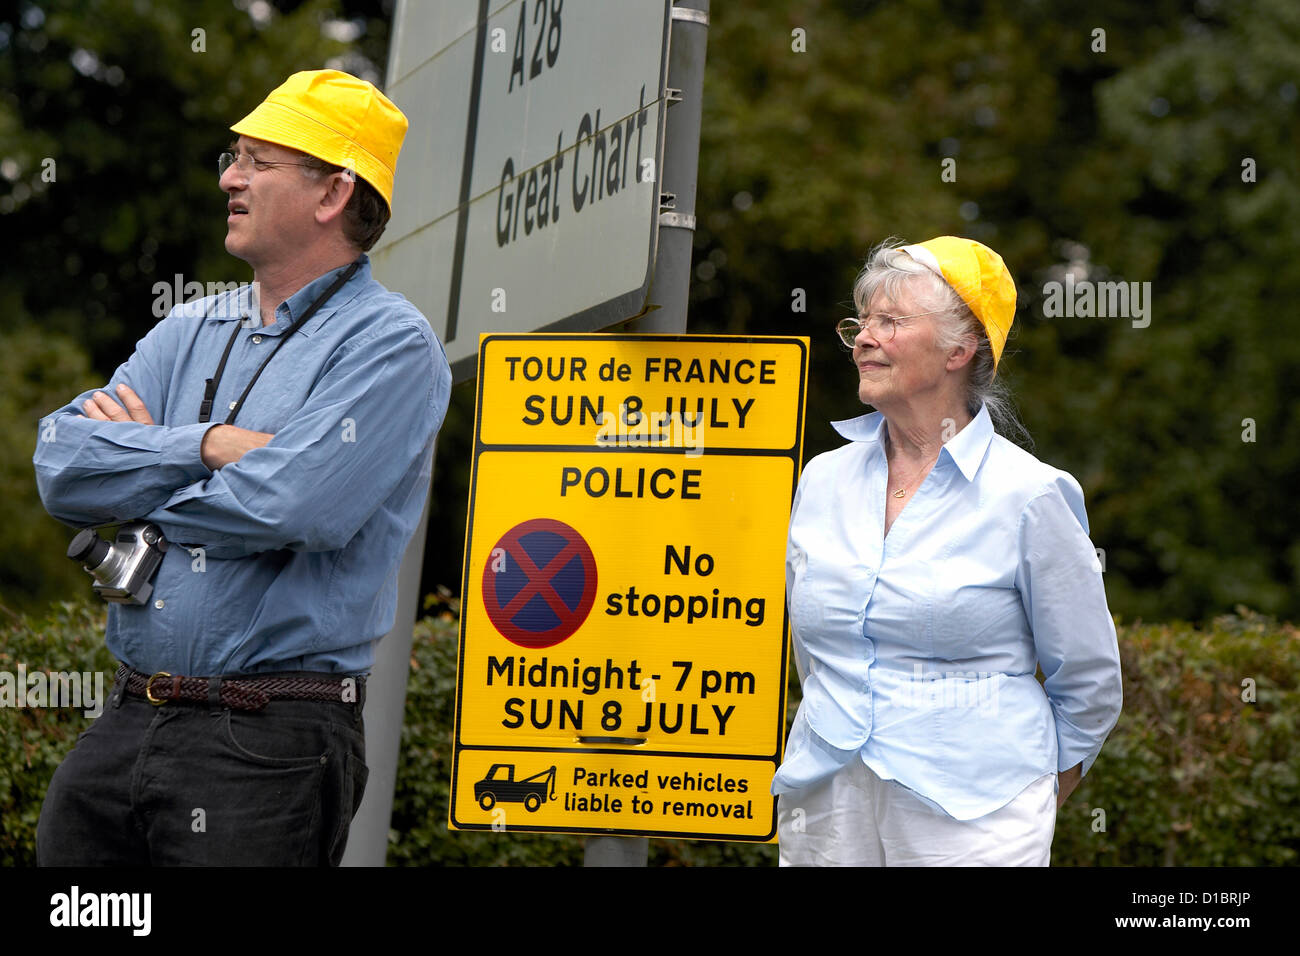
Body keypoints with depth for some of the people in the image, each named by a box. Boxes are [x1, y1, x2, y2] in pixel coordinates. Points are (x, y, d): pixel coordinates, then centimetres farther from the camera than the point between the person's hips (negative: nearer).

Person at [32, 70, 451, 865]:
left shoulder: (388, 345, -6)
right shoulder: (193, 330, 16)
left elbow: (291, 508, -19)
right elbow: (62, 463, 4)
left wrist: (139, 471, -3)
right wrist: (208, 447, -10)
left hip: (268, 745, -6)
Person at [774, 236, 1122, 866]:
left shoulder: (1028, 495, -6)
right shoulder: (823, 480, 7)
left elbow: (1088, 681, 4)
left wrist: (1035, 792, 12)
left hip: (970, 815, -4)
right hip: (826, 810, 4)